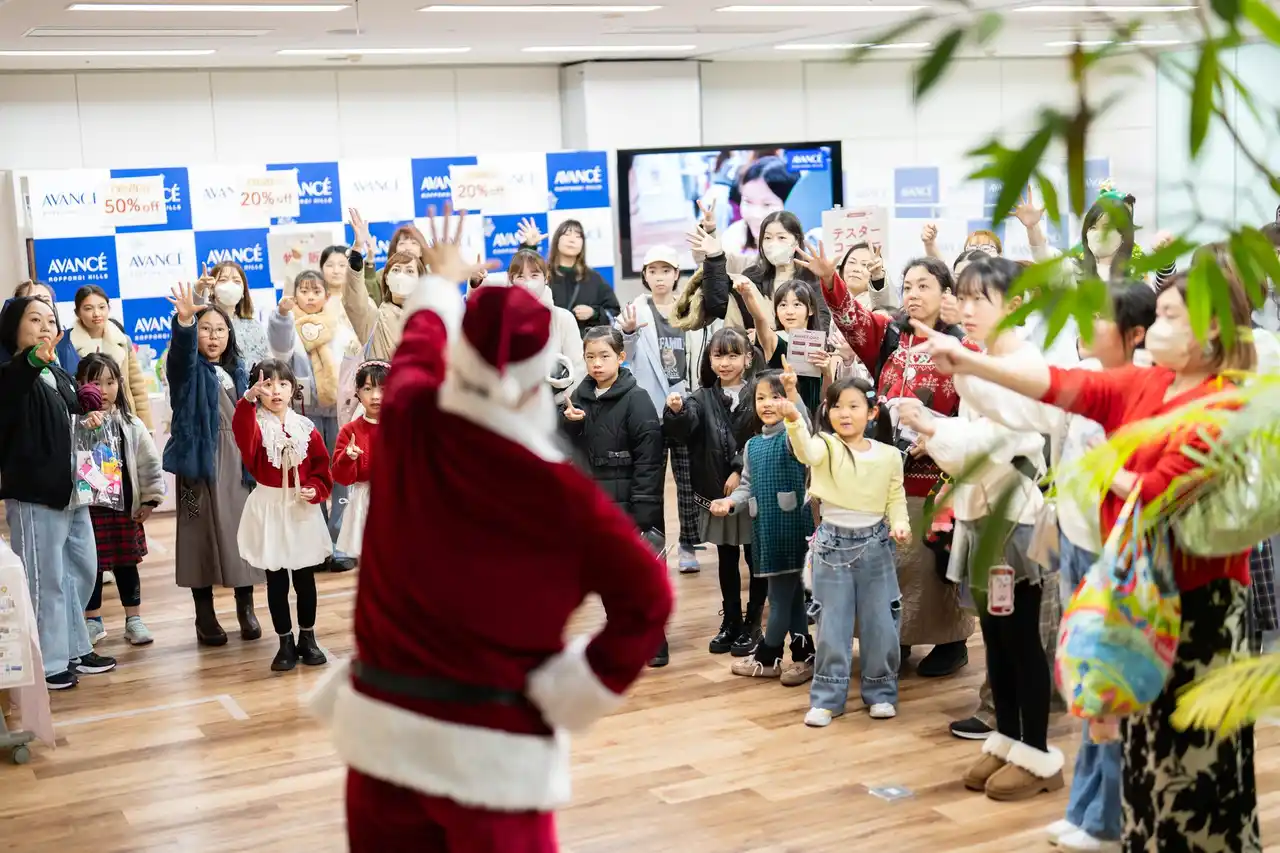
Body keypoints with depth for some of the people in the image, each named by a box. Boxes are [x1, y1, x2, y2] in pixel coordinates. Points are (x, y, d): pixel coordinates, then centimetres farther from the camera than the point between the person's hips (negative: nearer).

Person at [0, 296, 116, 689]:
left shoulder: (60, 375, 14)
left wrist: (91, 418, 7)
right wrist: (33, 360, -55)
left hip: (70, 490, 9)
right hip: (33, 493, -9)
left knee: (80, 571, 17)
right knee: (44, 580, -4)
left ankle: (74, 649, 30)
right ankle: (48, 662, 5)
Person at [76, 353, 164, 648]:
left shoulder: (130, 424, 1)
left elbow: (150, 463, 5)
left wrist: (150, 499, 3)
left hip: (125, 506, 2)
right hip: (87, 507, -2)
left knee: (126, 564, 12)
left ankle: (134, 620, 23)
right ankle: (92, 621, 24)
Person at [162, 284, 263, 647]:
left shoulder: (237, 371, 14)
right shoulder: (188, 368, 0)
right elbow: (183, 349, -24)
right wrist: (184, 320, -43)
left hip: (238, 461, 4)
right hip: (201, 458, -4)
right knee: (203, 532, 0)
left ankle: (246, 609, 17)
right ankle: (204, 616, 9)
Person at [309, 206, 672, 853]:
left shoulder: (406, 424, -8)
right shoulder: (559, 492, -16)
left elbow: (420, 338, 15)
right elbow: (647, 599, -10)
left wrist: (441, 280, 35)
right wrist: (587, 690, 0)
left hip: (384, 727, 4)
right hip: (494, 750, -4)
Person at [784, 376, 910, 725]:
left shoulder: (888, 456, -1)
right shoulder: (826, 447, -8)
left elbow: (896, 498, 7)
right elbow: (806, 451, -31)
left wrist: (900, 523, -13)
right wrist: (793, 419, -50)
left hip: (875, 545, 1)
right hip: (833, 544, -1)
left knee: (880, 623, 7)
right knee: (832, 625, 5)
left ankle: (881, 693, 24)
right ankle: (827, 698, 15)